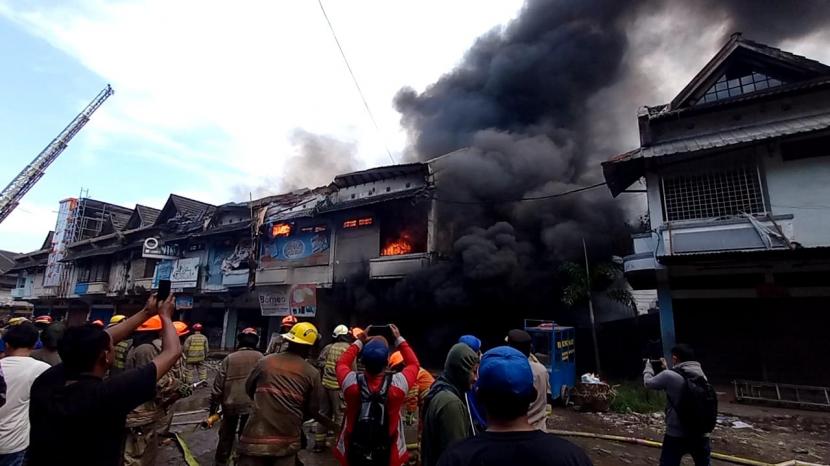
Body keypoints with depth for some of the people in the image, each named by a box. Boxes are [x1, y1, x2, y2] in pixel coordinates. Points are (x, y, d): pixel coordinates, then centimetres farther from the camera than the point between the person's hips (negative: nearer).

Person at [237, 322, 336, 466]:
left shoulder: (265, 361, -3)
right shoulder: (312, 373, -5)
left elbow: (249, 389, 13)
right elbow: (313, 410, 3)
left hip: (257, 437, 0)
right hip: (287, 442, 0)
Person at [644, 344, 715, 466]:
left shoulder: (670, 376, -16)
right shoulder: (702, 375, 0)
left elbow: (648, 382, 1)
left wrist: (648, 365, 19)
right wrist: (667, 368, 31)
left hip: (676, 436, -5)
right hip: (701, 435, 5)